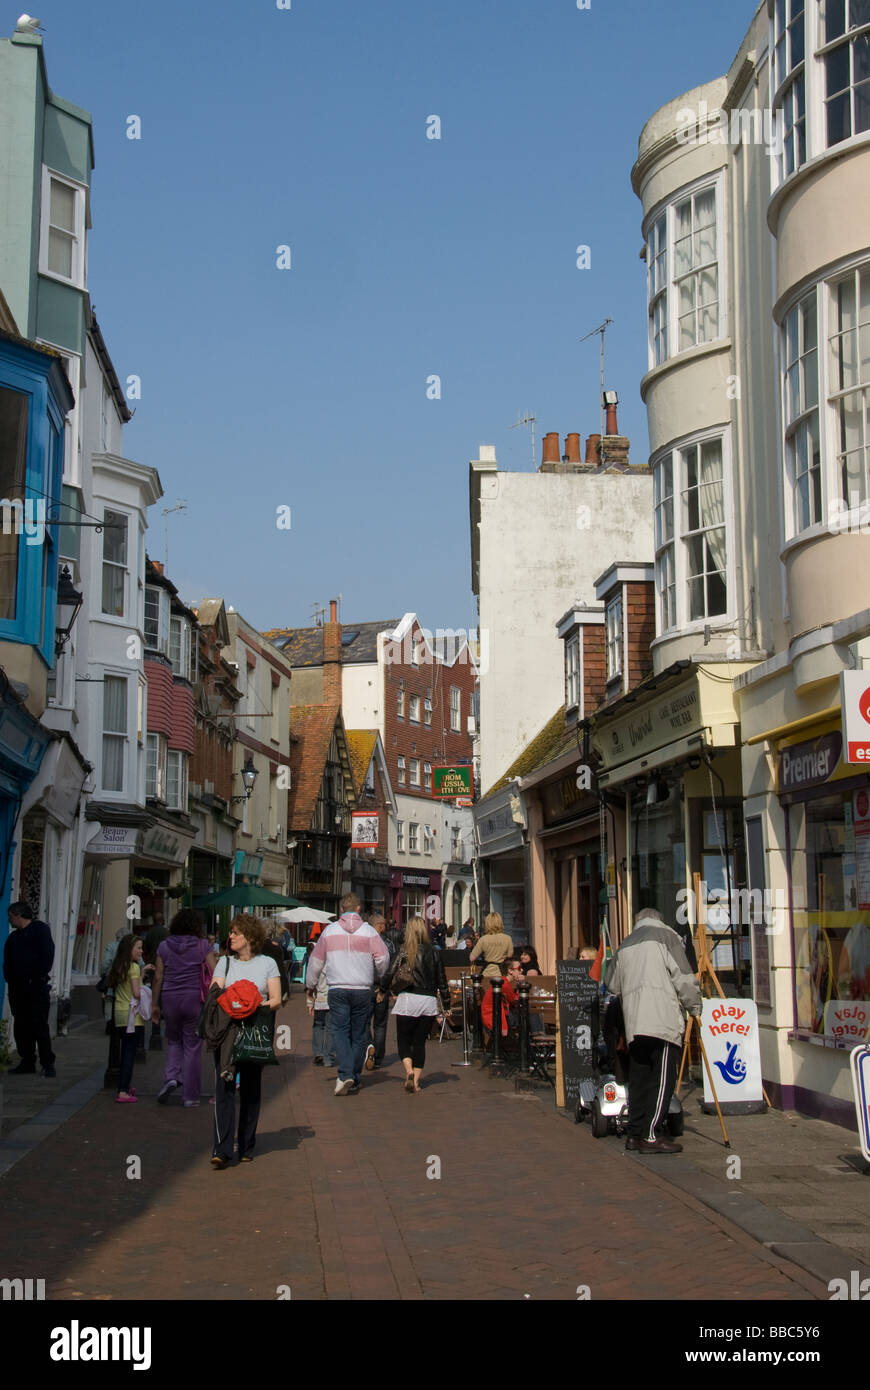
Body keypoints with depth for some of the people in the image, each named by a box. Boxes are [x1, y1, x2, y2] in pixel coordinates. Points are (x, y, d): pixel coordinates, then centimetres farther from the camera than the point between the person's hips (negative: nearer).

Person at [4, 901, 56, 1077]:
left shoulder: (40, 929, 0)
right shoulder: (13, 936, 21)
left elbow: (47, 954, -9)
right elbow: (7, 961, 19)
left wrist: (39, 977, -15)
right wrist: (9, 978, 3)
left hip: (35, 986, -7)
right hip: (17, 987, 7)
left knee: (39, 1026, -8)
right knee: (21, 1026, 5)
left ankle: (47, 1064, -6)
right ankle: (27, 1063, 11)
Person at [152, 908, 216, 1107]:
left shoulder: (164, 946, 3)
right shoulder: (203, 946, -3)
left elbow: (158, 977, 3)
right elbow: (214, 975, -7)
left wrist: (155, 1004, 10)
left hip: (170, 999, 2)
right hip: (194, 999, -2)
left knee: (173, 1040, 21)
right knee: (192, 1046, 5)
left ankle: (172, 1077, -2)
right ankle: (190, 1095, 8)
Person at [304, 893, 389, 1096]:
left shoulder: (330, 931, 4)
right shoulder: (368, 931, 1)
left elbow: (316, 960, 10)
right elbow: (383, 958, -4)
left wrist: (310, 984, 24)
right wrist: (378, 977, 17)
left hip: (337, 990, 0)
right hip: (362, 990, 1)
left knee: (340, 1031, -2)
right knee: (358, 1034, 8)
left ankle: (345, 1074, -21)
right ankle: (354, 1080, 12)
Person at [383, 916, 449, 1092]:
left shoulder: (405, 951, -4)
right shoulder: (434, 952, 5)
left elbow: (392, 975, -10)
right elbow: (442, 980, 9)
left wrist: (384, 990, 8)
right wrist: (445, 1006, 16)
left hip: (408, 1000, -3)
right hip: (429, 1001, 3)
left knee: (403, 1040, 7)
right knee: (420, 1042, 12)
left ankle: (409, 1071, -17)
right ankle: (416, 1081, 9)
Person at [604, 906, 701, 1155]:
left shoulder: (625, 945, 21)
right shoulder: (665, 936, 4)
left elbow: (611, 984, 26)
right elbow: (683, 976, -4)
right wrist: (694, 1007, 6)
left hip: (633, 1022, 6)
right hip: (663, 1019, -6)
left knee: (638, 1078, 11)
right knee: (662, 1078, -6)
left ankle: (634, 1134, 12)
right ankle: (650, 1136, -12)